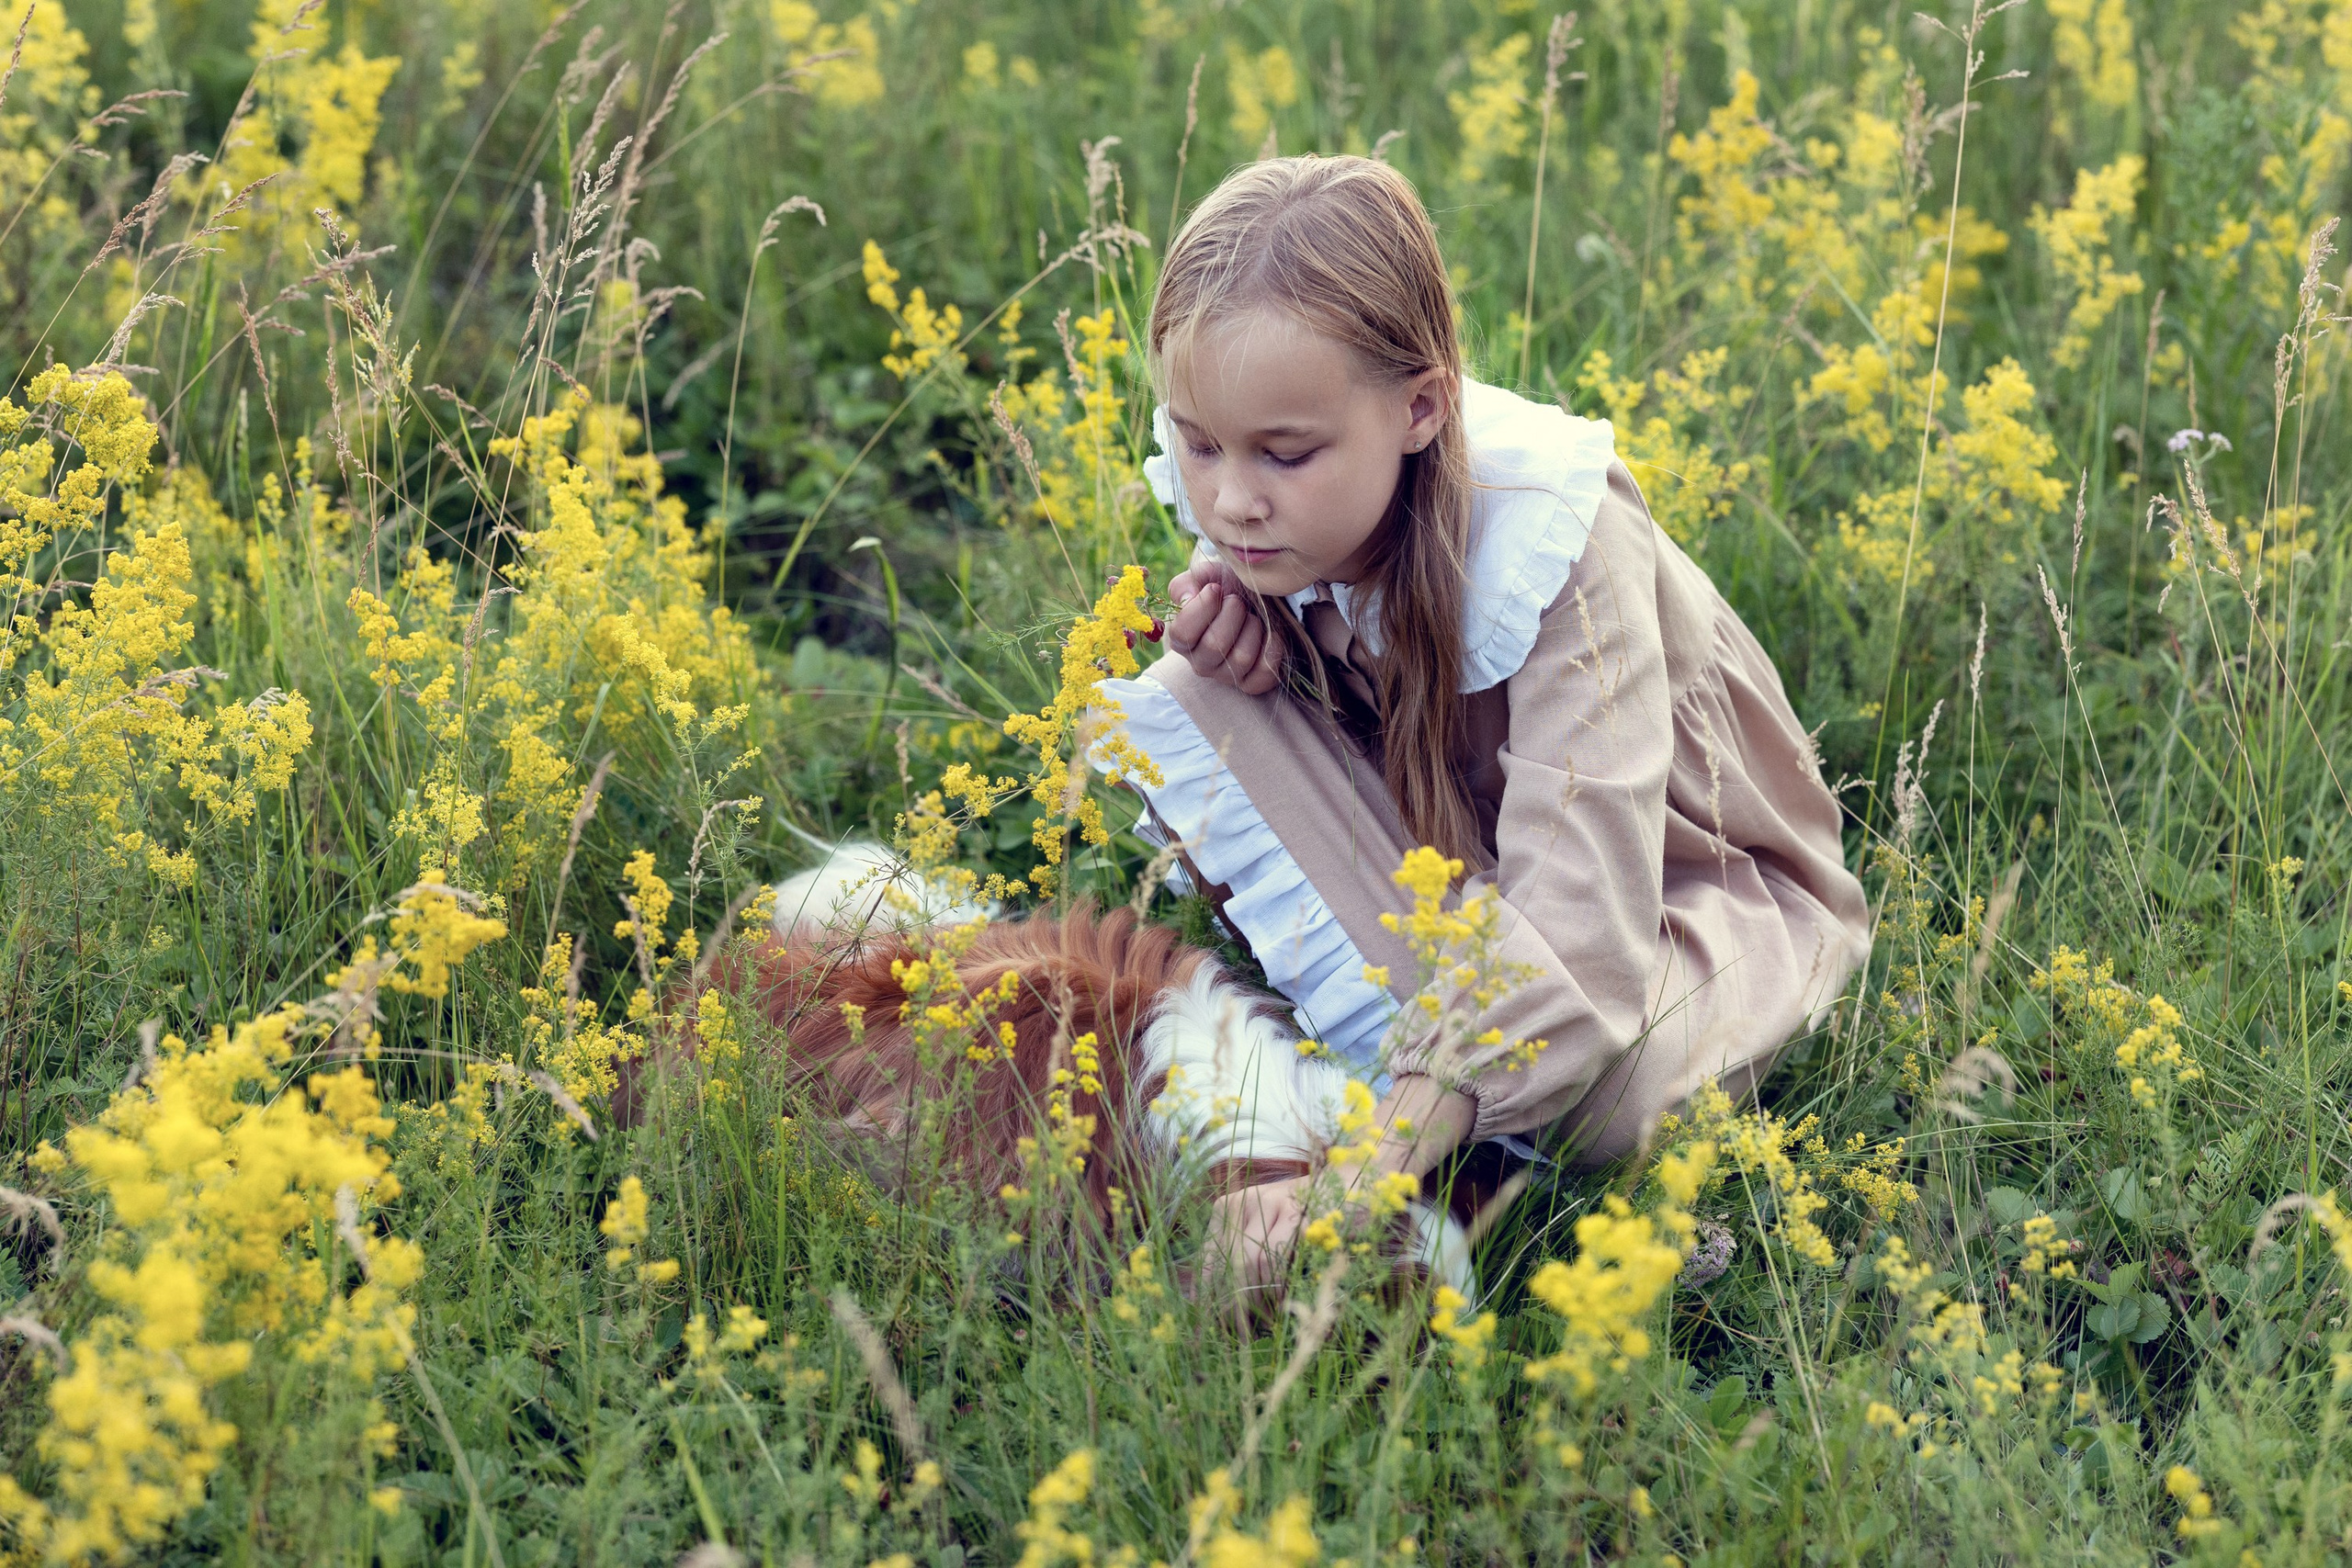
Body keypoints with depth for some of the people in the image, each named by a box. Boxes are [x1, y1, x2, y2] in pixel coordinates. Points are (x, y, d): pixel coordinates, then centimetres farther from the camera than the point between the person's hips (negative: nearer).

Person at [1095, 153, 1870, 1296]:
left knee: (1600, 1090, -41)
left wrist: (1366, 1174, -56)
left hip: (1677, 885, -5)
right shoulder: (1243, 499, -19)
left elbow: (1580, 933, -43)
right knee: (1158, 713, -21)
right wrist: (1235, 659, -24)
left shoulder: (1554, 545, -35)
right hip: (1440, 854, 6)